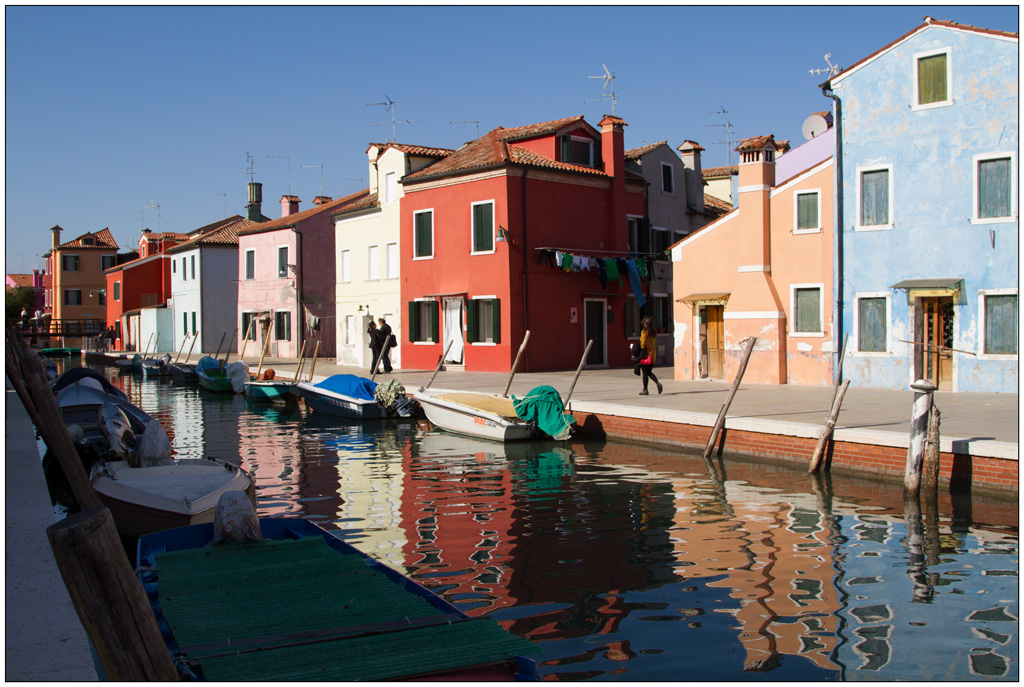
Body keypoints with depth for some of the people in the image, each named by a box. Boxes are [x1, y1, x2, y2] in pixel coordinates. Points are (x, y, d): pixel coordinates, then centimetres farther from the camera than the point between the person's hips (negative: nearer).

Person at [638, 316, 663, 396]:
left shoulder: (644, 331, -10)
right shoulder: (654, 332, 10)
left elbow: (643, 343, -14)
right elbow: (654, 342, 10)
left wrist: (641, 353, -10)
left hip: (646, 353, -6)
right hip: (653, 353, 6)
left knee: (644, 372, 1)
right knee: (649, 372, 14)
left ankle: (645, 390, 1)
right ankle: (658, 383, -8)